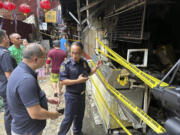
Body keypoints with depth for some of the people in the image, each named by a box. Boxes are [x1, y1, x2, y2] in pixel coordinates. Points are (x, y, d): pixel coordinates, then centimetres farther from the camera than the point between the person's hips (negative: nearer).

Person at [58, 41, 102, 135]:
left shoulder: (84, 62, -3)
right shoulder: (66, 64, -21)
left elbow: (89, 72, 13)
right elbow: (63, 81, -21)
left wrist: (97, 67, -4)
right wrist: (78, 81, -27)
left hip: (82, 94, 6)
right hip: (71, 95, -6)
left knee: (79, 115, 23)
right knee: (69, 118, 7)